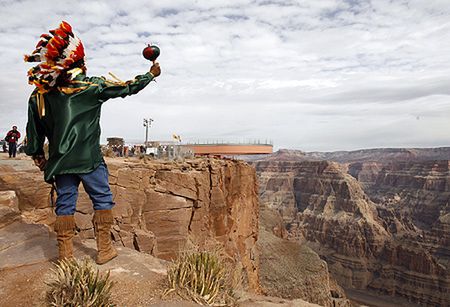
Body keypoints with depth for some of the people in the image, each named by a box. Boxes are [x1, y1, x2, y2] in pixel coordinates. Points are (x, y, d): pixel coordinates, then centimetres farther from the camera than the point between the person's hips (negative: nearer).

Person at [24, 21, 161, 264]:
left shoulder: (39, 93, 4)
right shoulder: (90, 86, -10)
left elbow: (34, 131, 10)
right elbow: (127, 88, -2)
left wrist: (38, 156, 21)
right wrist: (151, 74, 12)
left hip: (60, 160, 5)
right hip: (89, 159, -4)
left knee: (64, 202, 13)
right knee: (102, 199, 8)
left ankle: (65, 253, 21)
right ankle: (104, 249, 15)